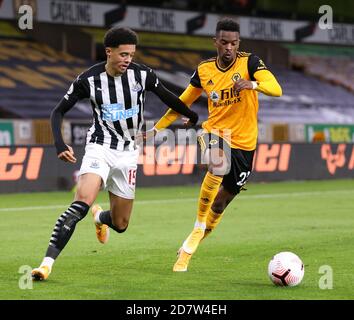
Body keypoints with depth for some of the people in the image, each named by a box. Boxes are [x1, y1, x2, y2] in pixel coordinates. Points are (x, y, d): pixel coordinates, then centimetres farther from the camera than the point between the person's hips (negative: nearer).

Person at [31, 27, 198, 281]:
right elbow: (58, 111, -2)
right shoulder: (89, 79, -10)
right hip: (99, 148, -3)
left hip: (128, 153, 3)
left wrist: (193, 117, 23)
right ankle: (47, 262, -30)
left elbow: (168, 97, 12)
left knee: (120, 225, 8)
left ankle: (100, 217, 46)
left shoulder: (142, 74, -7)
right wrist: (60, 144, -17)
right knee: (81, 204, -28)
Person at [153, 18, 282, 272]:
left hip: (244, 143, 0)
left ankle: (190, 247, 33)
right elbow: (183, 102, 14)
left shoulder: (249, 62, -9)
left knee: (219, 205, 9)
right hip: (214, 133, 0)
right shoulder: (204, 70, 0)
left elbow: (276, 89, -23)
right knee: (219, 166, -37)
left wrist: (252, 83, -43)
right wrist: (156, 128, 12)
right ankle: (198, 227, -20)